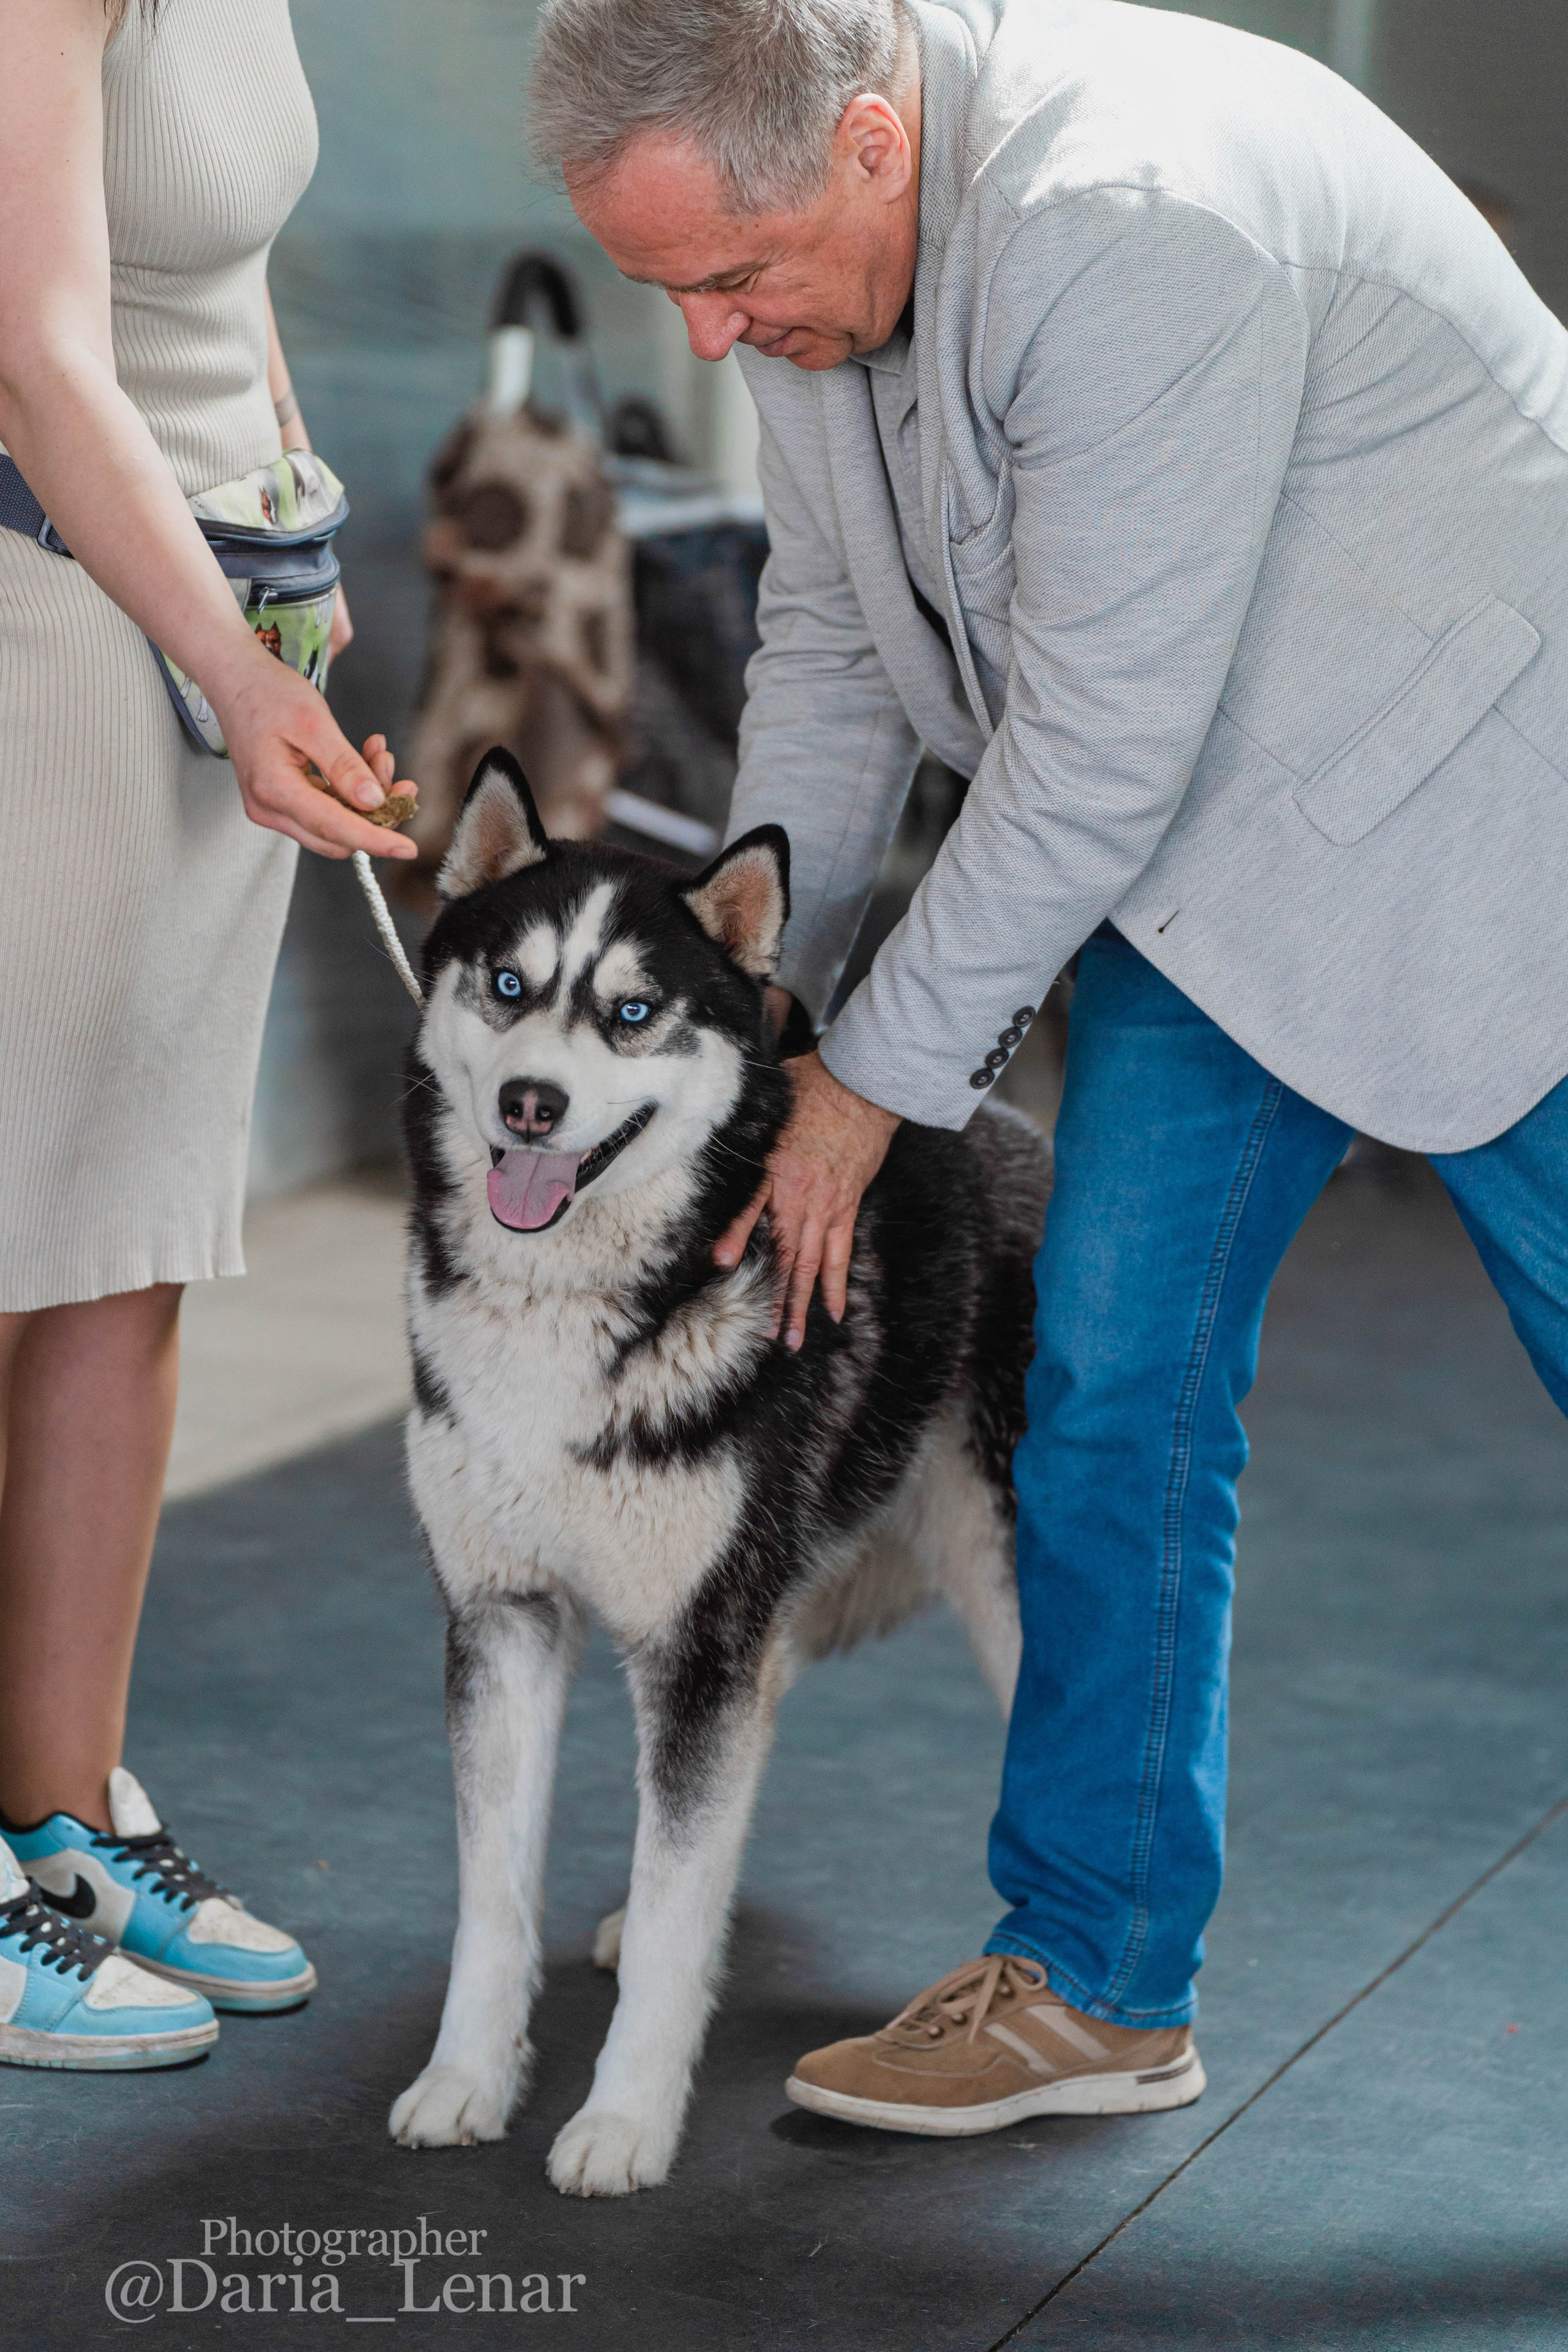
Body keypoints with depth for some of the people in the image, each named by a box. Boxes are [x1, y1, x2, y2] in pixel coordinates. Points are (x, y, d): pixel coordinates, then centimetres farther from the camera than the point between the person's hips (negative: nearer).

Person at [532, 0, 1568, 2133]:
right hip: (1195, 860, 8)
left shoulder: (1132, 218, -31)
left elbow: (1097, 745, -27)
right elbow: (834, 635, 10)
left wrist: (871, 1081, -18)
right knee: (1114, 1376, 4)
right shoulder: (807, 244, -3)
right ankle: (1097, 1985, 15)